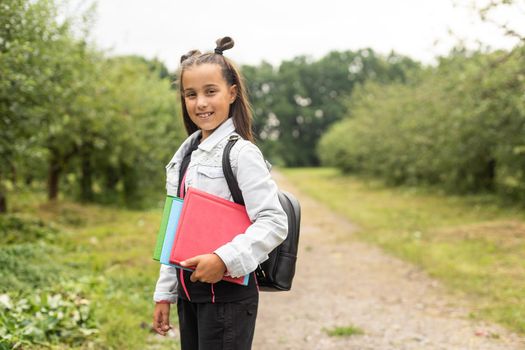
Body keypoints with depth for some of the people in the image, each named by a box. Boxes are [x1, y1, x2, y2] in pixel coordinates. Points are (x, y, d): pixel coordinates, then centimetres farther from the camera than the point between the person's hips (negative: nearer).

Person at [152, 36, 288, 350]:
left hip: (228, 294, -7)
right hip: (189, 292, 7)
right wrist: (165, 293, 13)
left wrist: (225, 259, -29)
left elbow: (274, 223, -19)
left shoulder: (241, 153, -12)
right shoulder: (186, 154, 9)